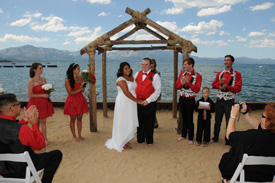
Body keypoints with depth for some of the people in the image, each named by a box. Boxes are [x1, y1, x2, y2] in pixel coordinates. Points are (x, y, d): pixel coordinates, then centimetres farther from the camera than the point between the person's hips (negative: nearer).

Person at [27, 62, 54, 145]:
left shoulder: (43, 79, 7)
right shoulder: (31, 81, -13)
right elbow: (29, 95, -16)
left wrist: (48, 94, -1)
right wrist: (42, 95, -19)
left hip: (44, 103, 6)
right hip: (36, 103, -6)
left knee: (43, 121, 11)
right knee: (36, 122, 3)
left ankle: (45, 139, 19)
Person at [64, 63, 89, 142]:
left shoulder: (80, 78, 2)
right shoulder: (67, 80, -10)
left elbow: (83, 90, 2)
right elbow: (70, 93, -12)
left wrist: (82, 86, -18)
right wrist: (79, 89, -18)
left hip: (80, 100, 4)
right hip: (72, 101, -4)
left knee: (79, 118, 9)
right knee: (73, 119, 6)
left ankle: (79, 135, 21)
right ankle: (74, 136, 20)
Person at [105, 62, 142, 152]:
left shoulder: (131, 77, 11)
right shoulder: (121, 80, -14)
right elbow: (126, 93, -21)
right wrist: (137, 101, -18)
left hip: (131, 104, 8)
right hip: (123, 103, -8)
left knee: (129, 122, 12)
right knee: (123, 122, 1)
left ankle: (126, 141, 26)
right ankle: (121, 143, 14)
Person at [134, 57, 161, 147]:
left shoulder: (155, 76, -6)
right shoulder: (137, 74, 10)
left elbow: (158, 90, -11)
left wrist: (148, 100, -16)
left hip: (150, 103, -4)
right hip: (138, 102, 4)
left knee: (149, 123, 6)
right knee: (140, 122, 14)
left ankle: (149, 141, 23)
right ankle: (140, 139, 31)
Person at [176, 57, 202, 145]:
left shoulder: (197, 76, -9)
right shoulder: (182, 73, 5)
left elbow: (197, 90, -16)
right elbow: (177, 86, 1)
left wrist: (188, 82, -25)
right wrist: (182, 83, -20)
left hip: (190, 100, -5)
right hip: (182, 98, 5)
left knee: (189, 119, 2)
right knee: (184, 118, 16)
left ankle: (191, 138, 15)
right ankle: (183, 135, 30)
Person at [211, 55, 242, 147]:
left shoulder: (237, 74, -3)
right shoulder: (220, 73, 9)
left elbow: (238, 88, -10)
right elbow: (213, 85, 6)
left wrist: (227, 87, -24)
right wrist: (220, 83, -14)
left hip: (229, 101, -3)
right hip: (219, 100, 4)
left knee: (229, 122, 1)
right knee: (217, 120, 13)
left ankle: (228, 141, 14)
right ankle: (215, 138, 29)